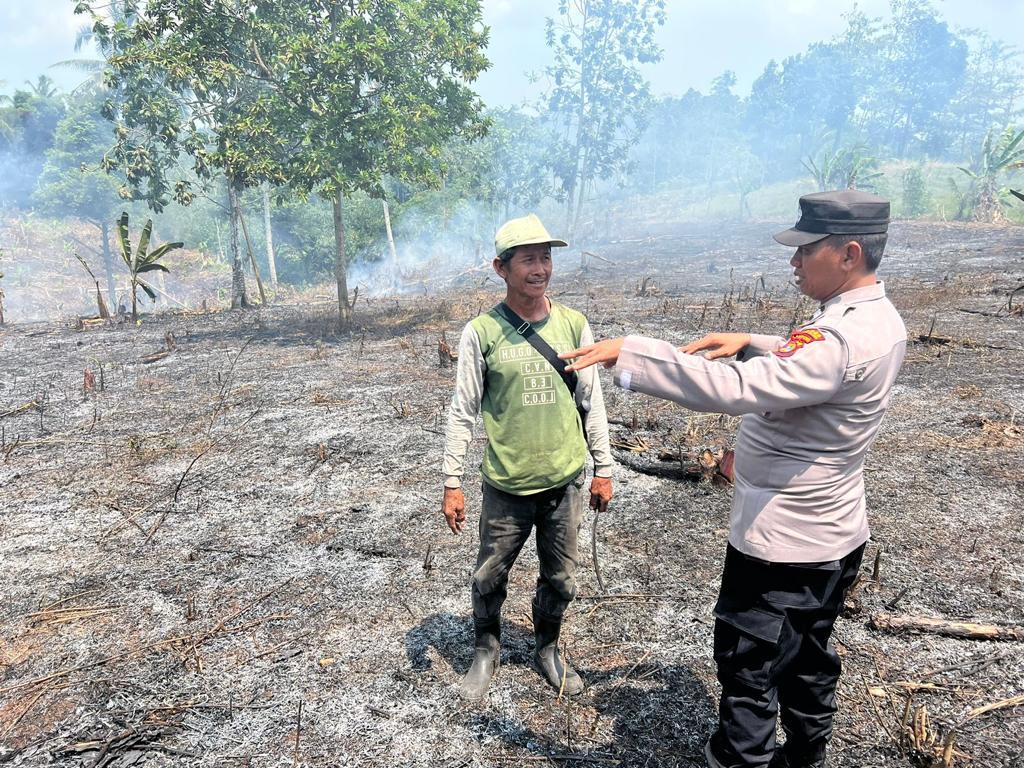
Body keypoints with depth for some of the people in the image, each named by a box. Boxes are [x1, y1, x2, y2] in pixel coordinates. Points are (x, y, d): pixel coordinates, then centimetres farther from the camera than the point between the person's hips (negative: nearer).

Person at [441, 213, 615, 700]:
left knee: (560, 581, 17)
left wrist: (603, 469, 7)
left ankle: (547, 651, 43)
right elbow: (462, 412, -4)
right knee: (489, 578, 14)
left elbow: (592, 403, 5)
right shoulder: (482, 332, -9)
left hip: (565, 481, 2)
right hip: (506, 485, -2)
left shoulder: (574, 325, -1)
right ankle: (486, 652, 41)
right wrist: (452, 483, -5)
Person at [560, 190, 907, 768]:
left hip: (782, 541, -10)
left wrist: (627, 351, -36)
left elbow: (732, 389, -39)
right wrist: (753, 344, 4)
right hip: (833, 535, 10)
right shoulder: (880, 318, 3)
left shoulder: (843, 340, -29)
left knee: (748, 663, 8)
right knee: (807, 656, 26)